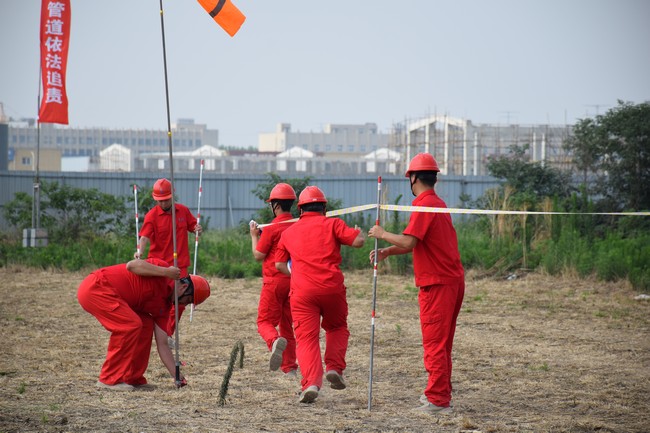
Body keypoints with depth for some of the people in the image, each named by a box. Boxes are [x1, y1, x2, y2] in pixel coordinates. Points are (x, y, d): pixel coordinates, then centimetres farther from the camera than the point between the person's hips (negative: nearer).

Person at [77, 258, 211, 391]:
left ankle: (133, 379, 9)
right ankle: (110, 379, -12)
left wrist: (176, 375, 4)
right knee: (131, 325, -18)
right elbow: (131, 265, -27)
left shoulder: (164, 306, 10)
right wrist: (166, 272, -27)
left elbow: (162, 344, 9)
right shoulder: (163, 273, -10)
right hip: (94, 288, -9)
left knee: (146, 326, 5)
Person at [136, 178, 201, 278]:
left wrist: (197, 230, -9)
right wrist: (140, 252, -35)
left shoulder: (184, 211, 6)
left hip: (180, 265, 2)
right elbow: (144, 237, -16)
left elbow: (193, 227, 16)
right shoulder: (151, 215, -5)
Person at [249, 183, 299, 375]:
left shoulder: (271, 229, -12)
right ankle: (289, 367, 12)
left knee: (265, 321, 0)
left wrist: (254, 236, 8)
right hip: (294, 280, 6)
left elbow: (258, 256, -8)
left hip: (274, 281, -5)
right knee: (287, 324, 14)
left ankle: (275, 341, -33)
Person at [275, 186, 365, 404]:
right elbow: (358, 241, -5)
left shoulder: (288, 232, 17)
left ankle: (311, 383, -20)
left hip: (301, 290, 1)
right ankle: (334, 368, 5)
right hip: (332, 287, -1)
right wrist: (359, 232, 18)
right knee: (337, 328, 24)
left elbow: (279, 264, 23)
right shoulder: (332, 224, 6)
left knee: (306, 337, -2)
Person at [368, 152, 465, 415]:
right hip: (453, 280, 10)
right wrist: (386, 252, 13)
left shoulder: (425, 206, -13)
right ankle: (439, 393, 27)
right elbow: (415, 243, 21)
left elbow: (408, 242, -23)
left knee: (434, 344, -7)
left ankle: (438, 401, -7)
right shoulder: (439, 204, 17)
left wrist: (382, 234, -8)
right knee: (442, 344, 18)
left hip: (437, 284, -10)